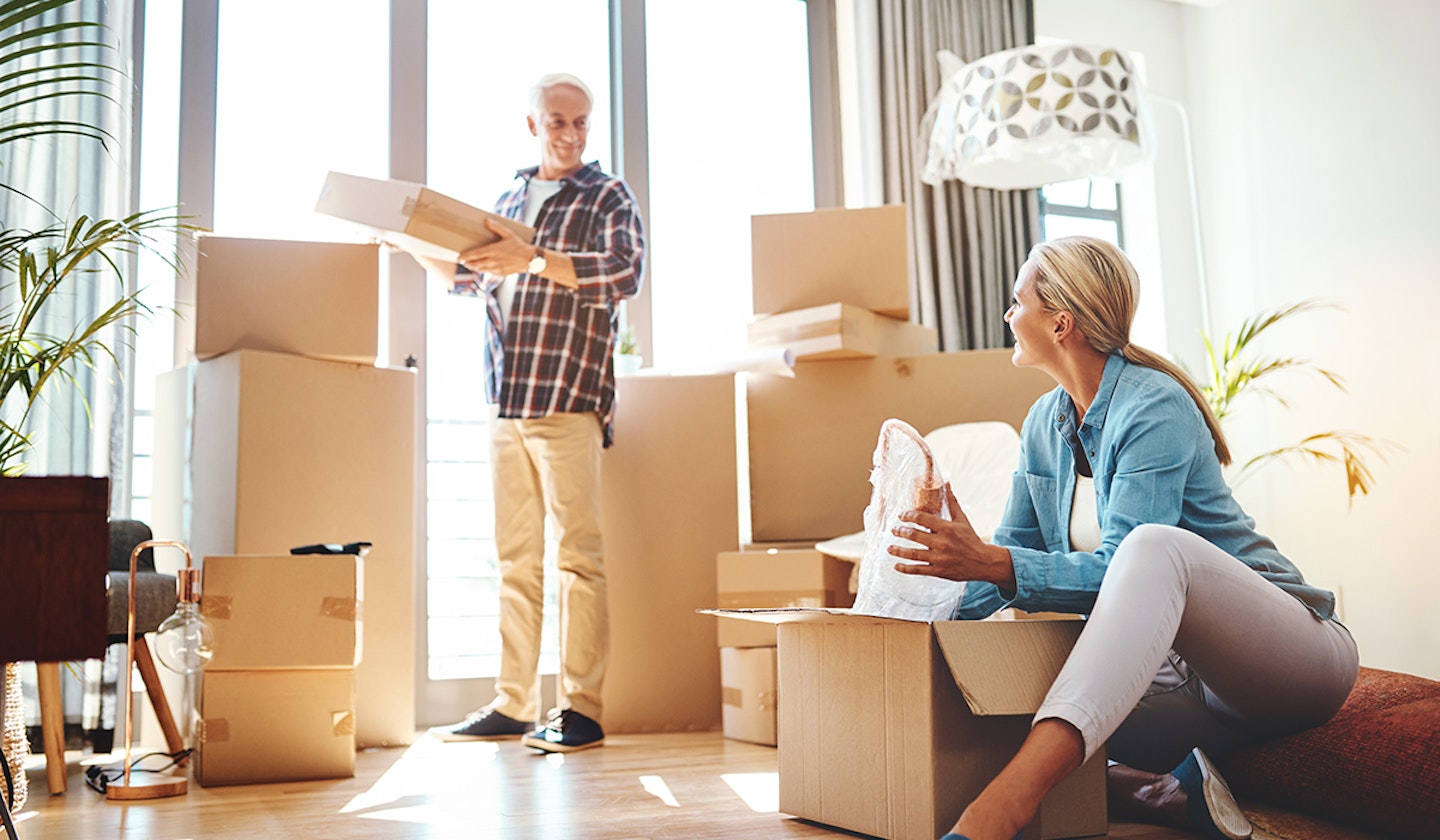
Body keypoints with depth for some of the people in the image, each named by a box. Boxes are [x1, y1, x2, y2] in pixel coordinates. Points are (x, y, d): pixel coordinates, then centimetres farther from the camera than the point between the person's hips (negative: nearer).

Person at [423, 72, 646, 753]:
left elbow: (624, 272, -14)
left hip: (569, 397, -5)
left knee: (577, 552, -6)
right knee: (515, 557, 7)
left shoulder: (608, 197, 4)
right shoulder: (510, 200, 22)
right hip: (506, 400, 6)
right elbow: (466, 276, 30)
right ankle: (512, 704, 14)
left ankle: (581, 709, -1)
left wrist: (534, 260, -22)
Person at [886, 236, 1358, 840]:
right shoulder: (1044, 423, 8)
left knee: (1155, 545, -40)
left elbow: (1120, 569, -24)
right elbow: (1012, 556, 12)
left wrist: (989, 563, -38)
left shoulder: (1155, 408, -15)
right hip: (1175, 668, 7)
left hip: (1291, 654, -7)